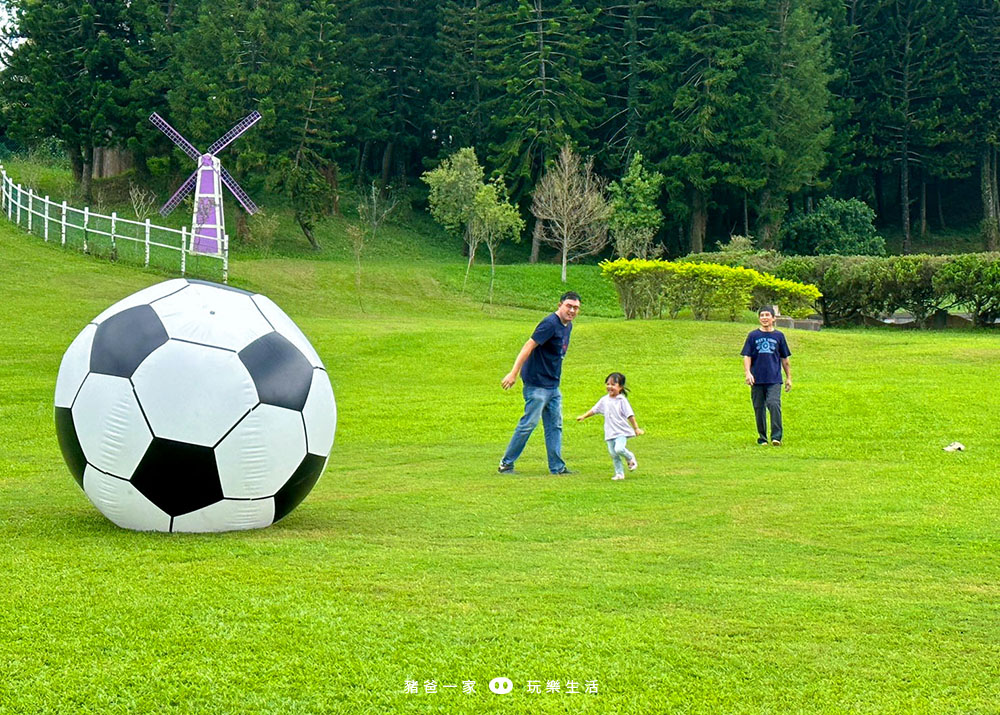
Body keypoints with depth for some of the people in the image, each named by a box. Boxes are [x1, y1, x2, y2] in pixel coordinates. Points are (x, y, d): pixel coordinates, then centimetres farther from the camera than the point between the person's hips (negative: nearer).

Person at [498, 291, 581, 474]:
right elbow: (529, 346, -22)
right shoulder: (550, 323, -17)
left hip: (553, 385, 9)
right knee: (529, 423, -6)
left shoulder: (568, 326, 12)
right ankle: (506, 463, 4)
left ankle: (557, 467, 13)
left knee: (555, 426, 9)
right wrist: (513, 373, -27)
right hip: (537, 383, -9)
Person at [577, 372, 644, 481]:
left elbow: (630, 415, -6)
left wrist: (636, 428, -6)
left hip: (621, 432, -5)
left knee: (619, 449, -24)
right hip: (610, 432, 5)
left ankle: (630, 458, 5)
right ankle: (619, 473, 15)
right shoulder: (604, 400, 9)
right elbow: (594, 410, 19)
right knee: (613, 454, 4)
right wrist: (583, 416, 15)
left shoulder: (622, 400, -6)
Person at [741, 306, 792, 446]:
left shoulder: (778, 336, 8)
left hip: (774, 380, -1)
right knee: (759, 408, 5)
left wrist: (788, 378, 15)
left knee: (774, 405, -17)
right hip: (757, 380, 1)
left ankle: (776, 437, -16)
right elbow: (747, 356, 3)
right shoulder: (753, 336, 6)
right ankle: (762, 437, 17)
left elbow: (784, 359, 14)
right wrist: (747, 373, -12)